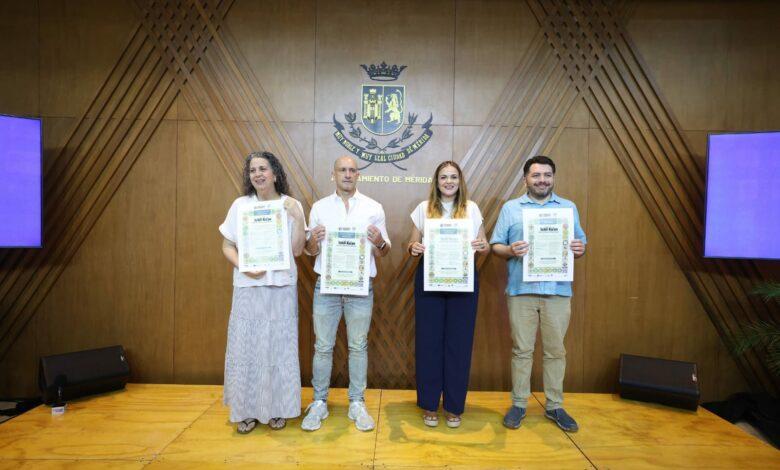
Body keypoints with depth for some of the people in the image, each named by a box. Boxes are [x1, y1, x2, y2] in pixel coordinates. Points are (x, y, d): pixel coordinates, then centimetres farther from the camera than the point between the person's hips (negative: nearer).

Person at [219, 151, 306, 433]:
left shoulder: (291, 206, 1)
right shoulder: (240, 205, 2)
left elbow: (297, 250, -2)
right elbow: (227, 246, 4)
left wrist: (297, 218, -14)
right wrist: (243, 266, -14)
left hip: (282, 287, 0)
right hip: (248, 287, 1)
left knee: (279, 346, 6)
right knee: (245, 346, 5)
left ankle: (276, 409, 22)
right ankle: (246, 410, 21)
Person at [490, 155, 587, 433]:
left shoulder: (568, 207, 12)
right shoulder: (511, 208, 7)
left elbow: (580, 243, 12)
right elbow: (496, 245, 3)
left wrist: (580, 249, -11)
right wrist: (510, 250, -18)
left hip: (558, 291, 2)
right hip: (521, 290, -1)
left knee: (555, 350, 9)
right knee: (522, 350, 6)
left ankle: (555, 406, 24)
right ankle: (519, 404, 19)